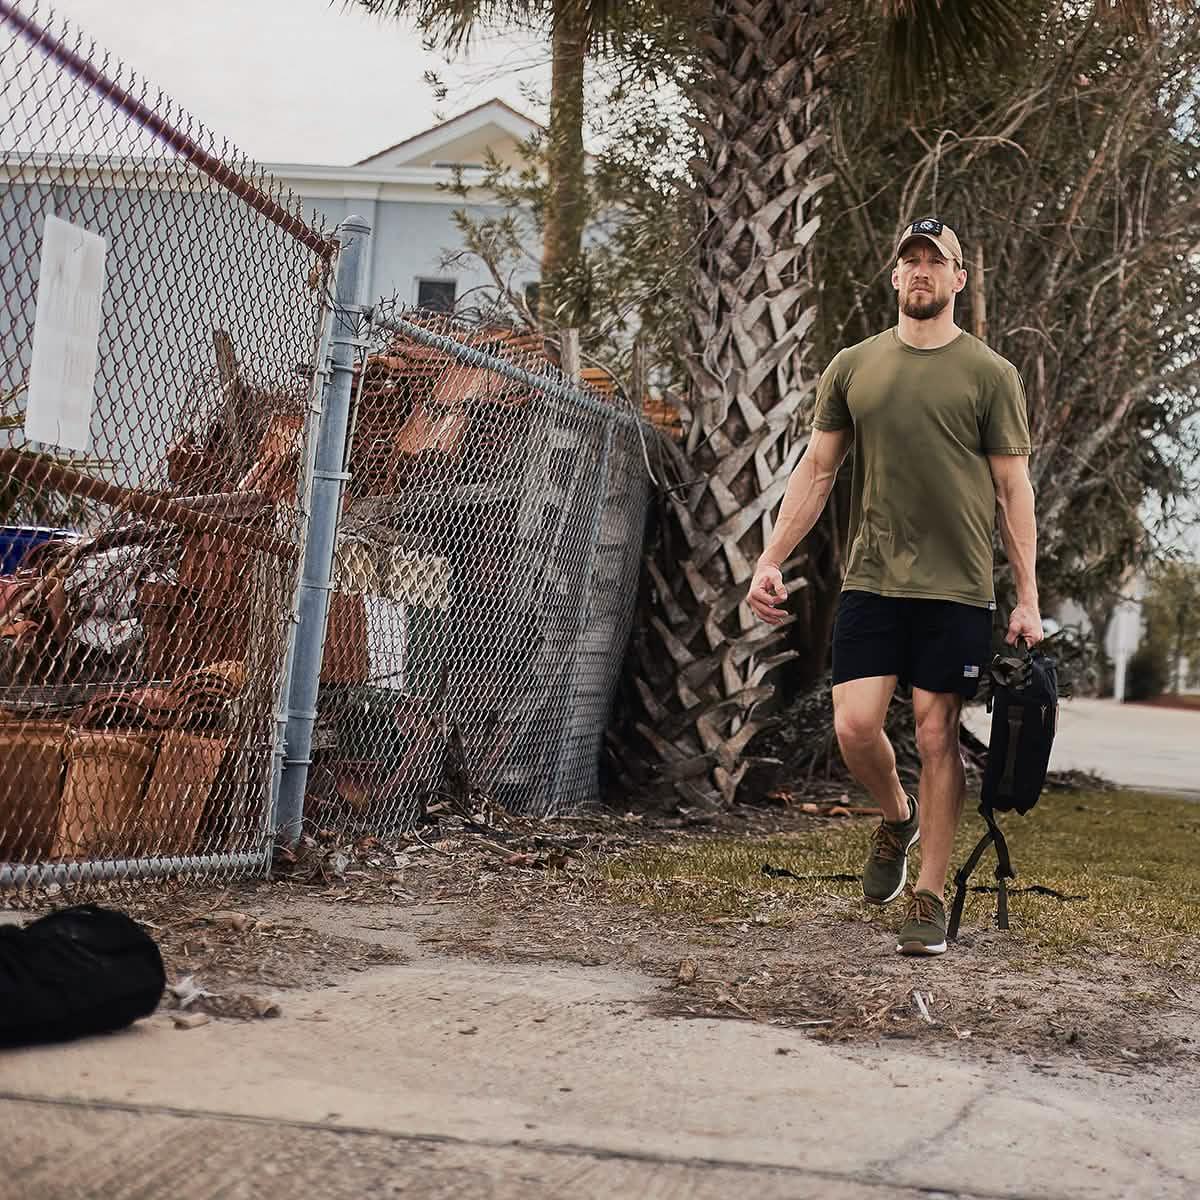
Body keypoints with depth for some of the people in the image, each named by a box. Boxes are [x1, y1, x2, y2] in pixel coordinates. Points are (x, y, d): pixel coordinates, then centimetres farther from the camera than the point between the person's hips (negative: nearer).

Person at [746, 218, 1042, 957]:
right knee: (855, 727, -6)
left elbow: (1013, 488, 1)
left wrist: (1028, 599, -4)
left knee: (937, 736, 0)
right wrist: (771, 562, 3)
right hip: (871, 582, 2)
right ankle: (897, 819, 27)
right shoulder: (852, 368, 9)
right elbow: (817, 472, 12)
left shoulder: (991, 375, 1)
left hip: (956, 589, -2)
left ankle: (930, 902, 11)